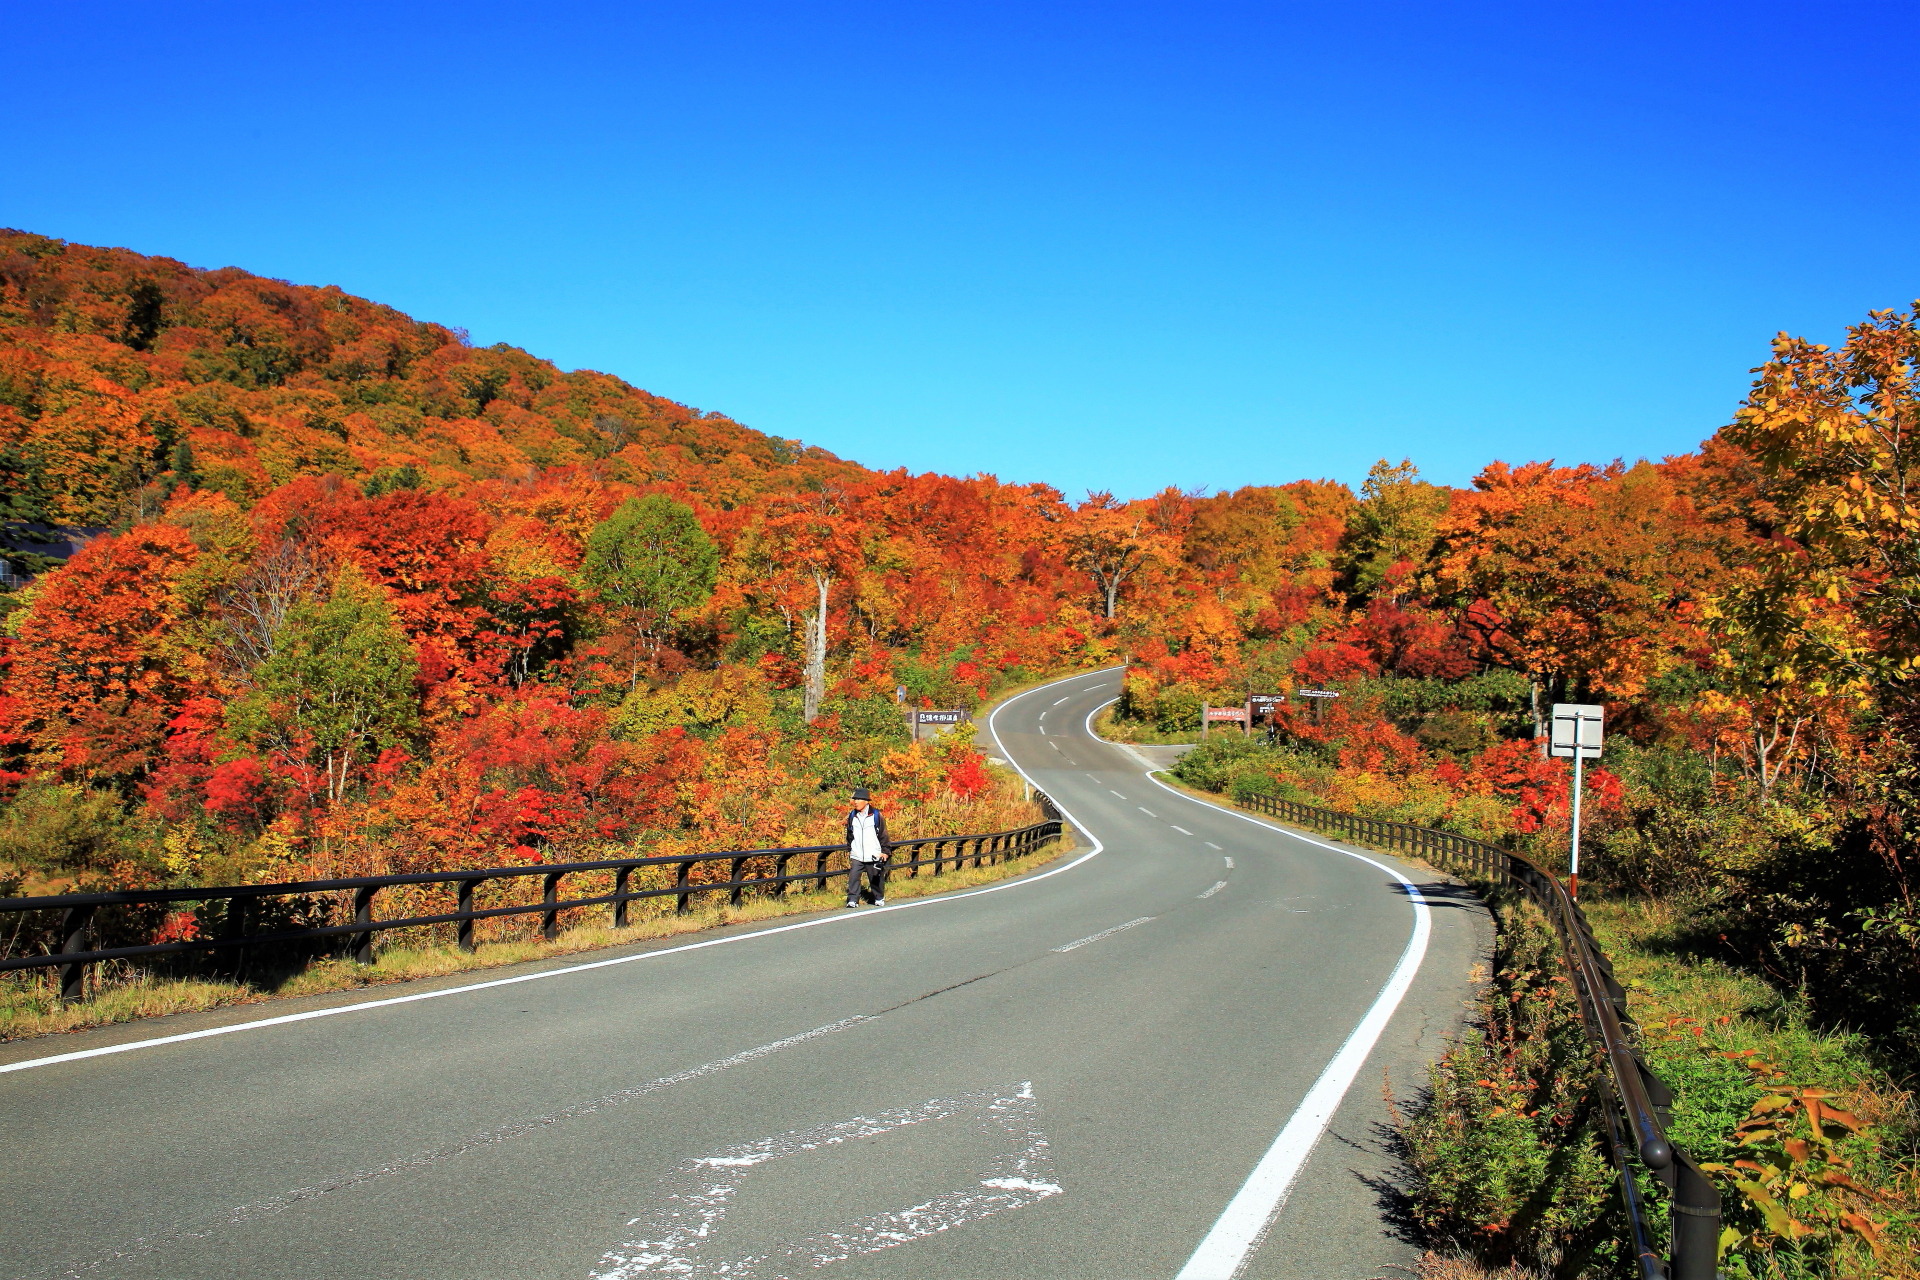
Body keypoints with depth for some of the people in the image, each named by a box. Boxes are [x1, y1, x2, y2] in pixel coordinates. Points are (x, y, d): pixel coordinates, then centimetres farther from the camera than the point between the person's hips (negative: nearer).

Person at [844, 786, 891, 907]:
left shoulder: (876, 815, -3)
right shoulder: (852, 816, 7)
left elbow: (883, 835, 2)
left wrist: (885, 851, -2)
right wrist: (848, 851, 17)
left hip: (873, 855, -2)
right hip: (856, 856, 2)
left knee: (876, 878, 7)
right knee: (853, 877, -10)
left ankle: (879, 898, 26)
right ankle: (852, 900, -5)